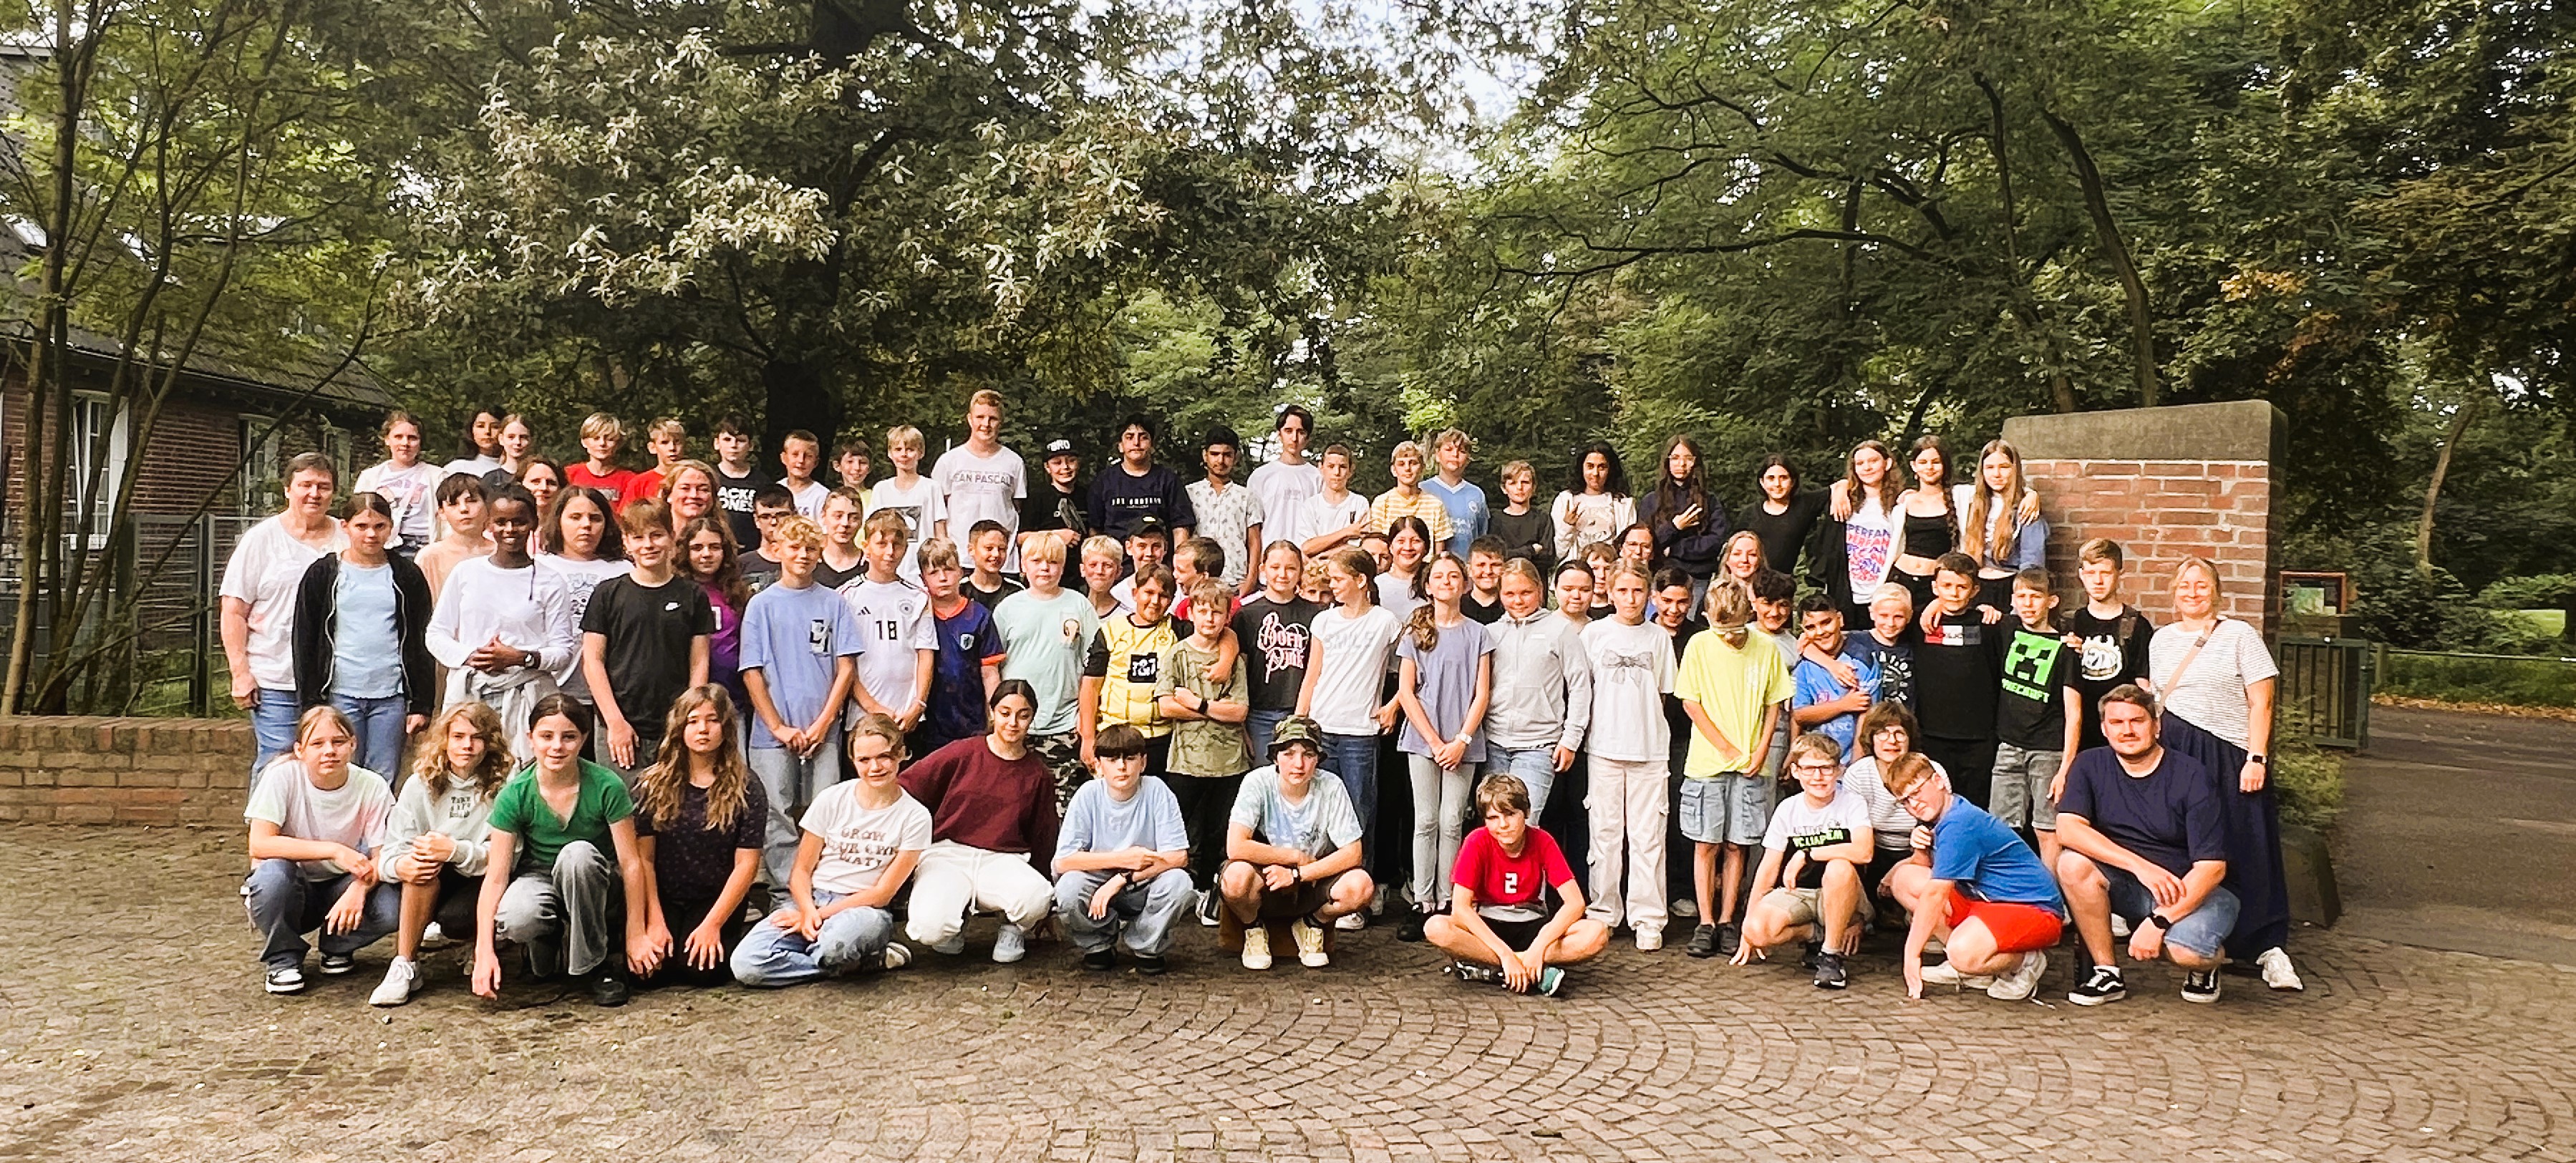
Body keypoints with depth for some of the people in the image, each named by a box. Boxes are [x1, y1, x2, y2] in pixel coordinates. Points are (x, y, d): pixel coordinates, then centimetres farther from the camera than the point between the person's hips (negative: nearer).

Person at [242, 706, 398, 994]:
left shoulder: (372, 787, -12)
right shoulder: (282, 776, -18)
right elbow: (260, 844, -26)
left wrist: (359, 888, -35)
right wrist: (334, 850, -33)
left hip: (340, 889, 1)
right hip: (291, 892, -1)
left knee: (390, 907, -29)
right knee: (273, 872, -36)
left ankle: (338, 948, 7)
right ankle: (283, 959, -7)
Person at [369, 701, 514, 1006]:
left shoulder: (503, 787, -9)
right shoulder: (421, 785, 1)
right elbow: (390, 851, -5)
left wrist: (455, 851, -32)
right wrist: (399, 865, -30)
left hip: (483, 882, -2)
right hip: (431, 886, 3)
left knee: (455, 918, -33)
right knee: (424, 858, -30)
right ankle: (405, 966, -23)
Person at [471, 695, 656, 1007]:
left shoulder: (606, 787, -18)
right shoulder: (515, 796, -14)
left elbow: (631, 863, -14)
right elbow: (495, 875, -15)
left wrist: (636, 936, -15)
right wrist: (484, 951, -23)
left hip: (594, 888, 0)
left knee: (577, 852, -36)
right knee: (515, 920, -36)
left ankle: (596, 965, -17)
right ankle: (550, 944, 4)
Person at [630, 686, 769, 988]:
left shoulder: (746, 789, -4)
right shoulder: (652, 784, -1)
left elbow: (746, 864, -7)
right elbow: (643, 857, -4)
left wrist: (713, 924, -14)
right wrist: (655, 921, -13)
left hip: (716, 899, -1)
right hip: (663, 899, 1)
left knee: (699, 969, -25)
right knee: (648, 970, -22)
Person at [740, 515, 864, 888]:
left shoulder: (834, 604, 7)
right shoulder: (761, 605, 5)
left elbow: (846, 669, 4)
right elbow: (752, 674, 1)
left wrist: (822, 724, -6)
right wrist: (779, 728, -7)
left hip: (824, 734, 1)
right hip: (773, 734, 0)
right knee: (777, 819, 0)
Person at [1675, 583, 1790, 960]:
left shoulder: (1766, 650, 2)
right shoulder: (1699, 646, -3)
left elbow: (1774, 704, 8)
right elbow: (1690, 702, -3)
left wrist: (1761, 751, -3)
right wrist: (1727, 748, -7)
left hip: (1751, 764, 1)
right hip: (1706, 762, -1)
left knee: (1737, 844, 5)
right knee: (1706, 843, 0)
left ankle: (1727, 921, 13)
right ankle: (1706, 923, 7)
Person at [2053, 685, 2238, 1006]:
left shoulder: (2192, 776, -11)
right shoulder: (2090, 766, -2)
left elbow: (2212, 866, -16)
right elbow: (2067, 829, -19)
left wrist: (2159, 922, -25)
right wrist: (2141, 866, -29)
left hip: (2190, 889, -3)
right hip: (2126, 887, 3)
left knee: (2186, 951, -34)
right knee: (2073, 863, -27)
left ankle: (2204, 966, 7)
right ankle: (2107, 973, -11)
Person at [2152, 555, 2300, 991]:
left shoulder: (2240, 635, 0)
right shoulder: (2161, 639, 14)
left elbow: (2261, 702, -4)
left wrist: (2257, 758, -11)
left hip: (2230, 755, -4)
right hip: (2174, 755, 4)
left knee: (2247, 852, -6)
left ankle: (2269, 949, -5)